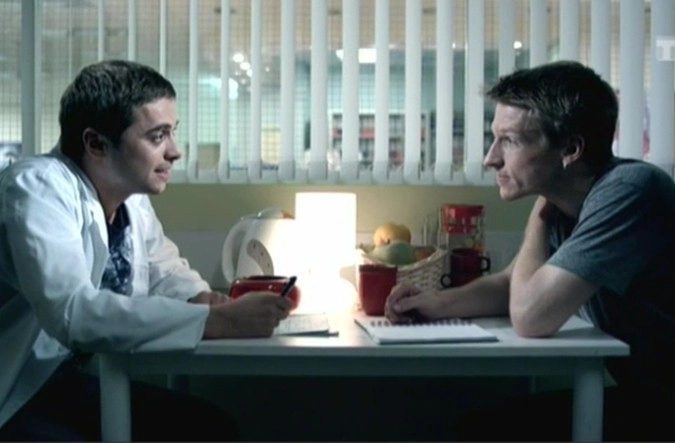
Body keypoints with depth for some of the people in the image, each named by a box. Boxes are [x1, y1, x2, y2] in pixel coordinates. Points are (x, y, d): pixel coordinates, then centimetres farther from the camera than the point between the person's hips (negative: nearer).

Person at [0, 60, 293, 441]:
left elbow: (164, 269, 18)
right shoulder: (37, 188, -22)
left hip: (69, 381, 8)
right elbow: (75, 314, -34)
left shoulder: (132, 195, 0)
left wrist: (201, 297, -6)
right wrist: (217, 321, -34)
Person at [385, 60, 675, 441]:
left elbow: (530, 316, -30)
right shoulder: (563, 202, 3)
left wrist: (540, 214, -13)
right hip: (638, 394, 8)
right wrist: (439, 302, -3)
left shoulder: (628, 191, -26)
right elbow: (514, 285, 17)